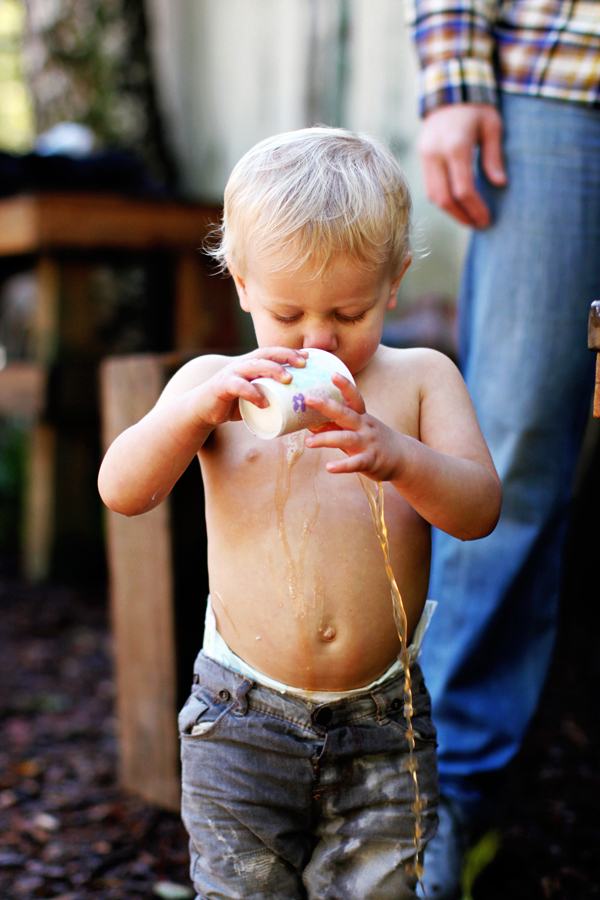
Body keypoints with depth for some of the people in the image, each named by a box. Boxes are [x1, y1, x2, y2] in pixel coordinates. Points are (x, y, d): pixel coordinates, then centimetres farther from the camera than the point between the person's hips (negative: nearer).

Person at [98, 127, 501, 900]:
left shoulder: (420, 379, -1)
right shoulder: (212, 384, 0)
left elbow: (478, 510, -10)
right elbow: (121, 489, -11)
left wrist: (395, 456, -30)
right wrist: (199, 408, -28)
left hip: (382, 720, 0)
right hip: (242, 718, 0)